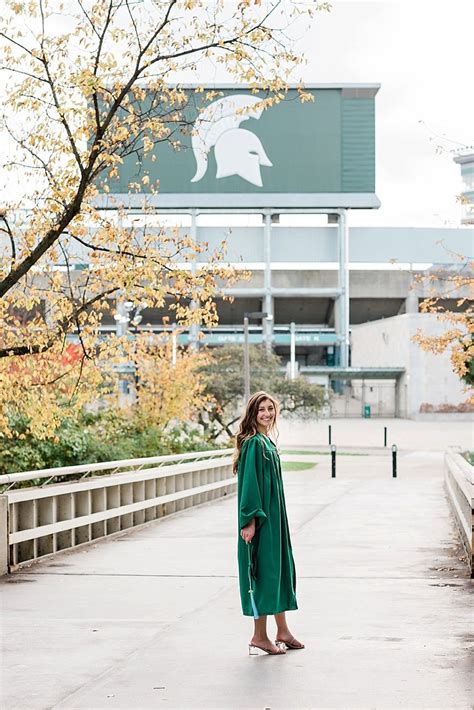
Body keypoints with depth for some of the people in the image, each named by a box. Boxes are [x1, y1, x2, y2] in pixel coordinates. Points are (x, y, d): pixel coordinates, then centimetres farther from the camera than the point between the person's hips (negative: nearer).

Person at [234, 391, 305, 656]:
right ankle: (259, 637, 4)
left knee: (280, 569, 14)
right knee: (264, 572, -4)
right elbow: (249, 482, -20)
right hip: (260, 518, -10)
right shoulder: (254, 443, -15)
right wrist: (250, 520, -24)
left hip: (274, 515, 10)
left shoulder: (268, 442, 13)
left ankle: (283, 632, 24)